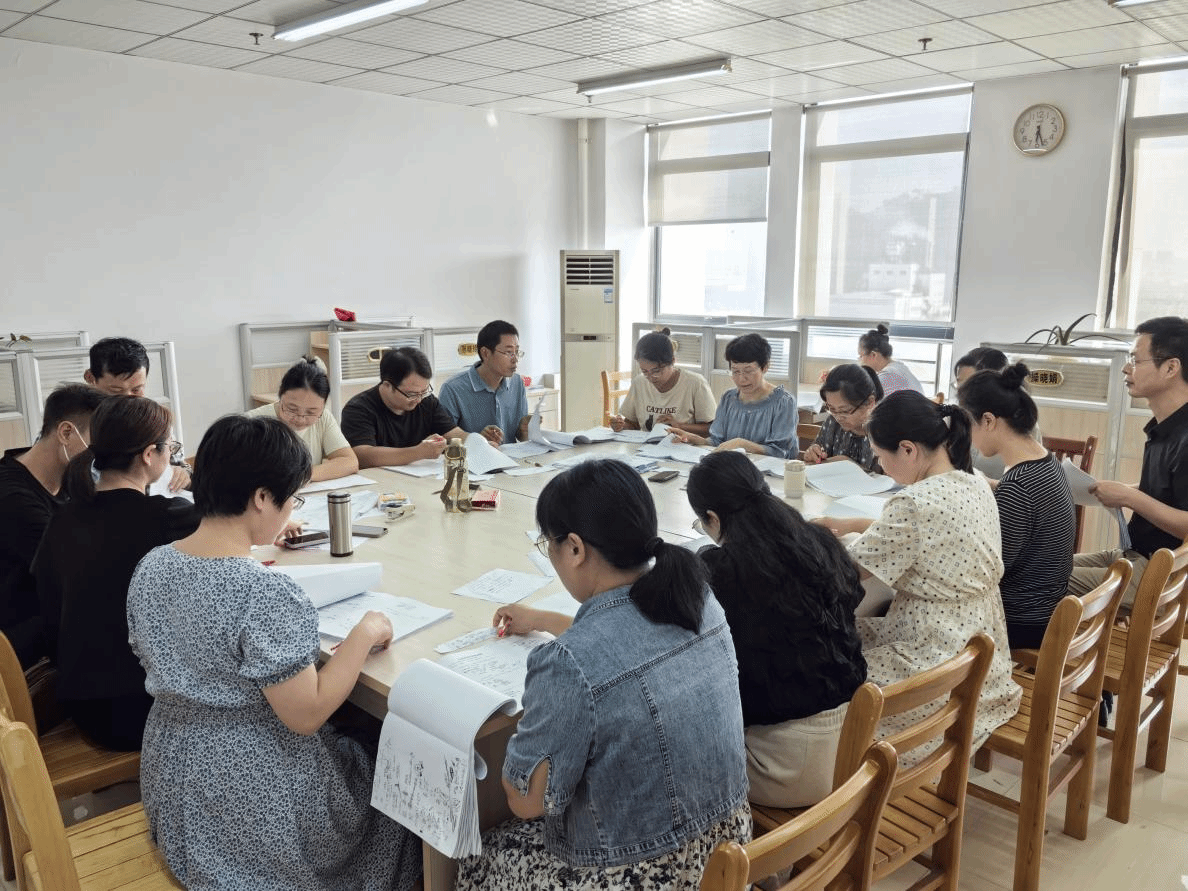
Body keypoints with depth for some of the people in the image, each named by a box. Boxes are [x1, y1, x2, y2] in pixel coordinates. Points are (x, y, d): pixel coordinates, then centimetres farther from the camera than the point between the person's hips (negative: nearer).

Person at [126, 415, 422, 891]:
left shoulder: (151, 567, -6)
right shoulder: (266, 593, -30)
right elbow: (306, 714, -25)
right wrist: (365, 632, -15)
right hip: (254, 802, -8)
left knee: (352, 751, 28)